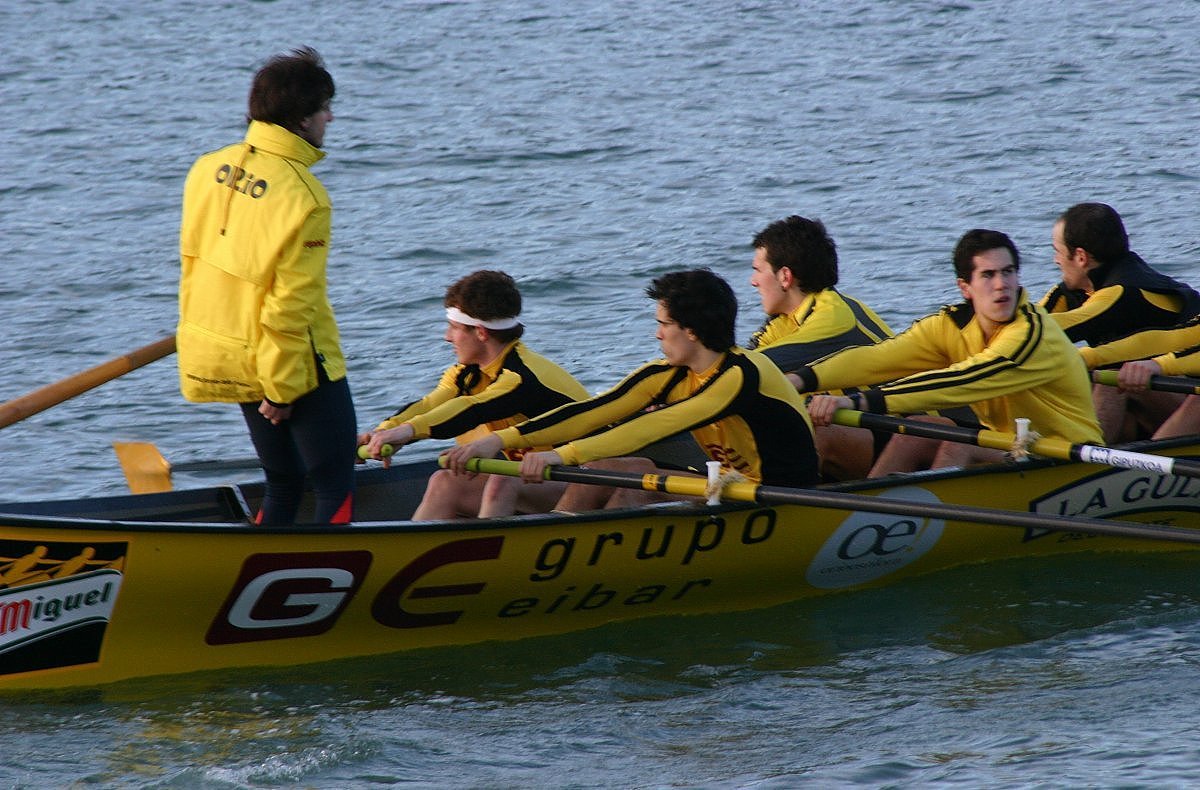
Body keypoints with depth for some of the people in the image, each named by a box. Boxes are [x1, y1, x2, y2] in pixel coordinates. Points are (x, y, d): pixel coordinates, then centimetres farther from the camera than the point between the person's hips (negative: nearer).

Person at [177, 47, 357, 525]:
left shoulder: (209, 169, 0)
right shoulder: (302, 196, -21)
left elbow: (191, 261, 8)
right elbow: (290, 305, -20)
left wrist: (202, 337, 18)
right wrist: (282, 389, -13)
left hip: (221, 355, 8)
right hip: (296, 362, -8)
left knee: (283, 482, 20)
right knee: (337, 487, 0)